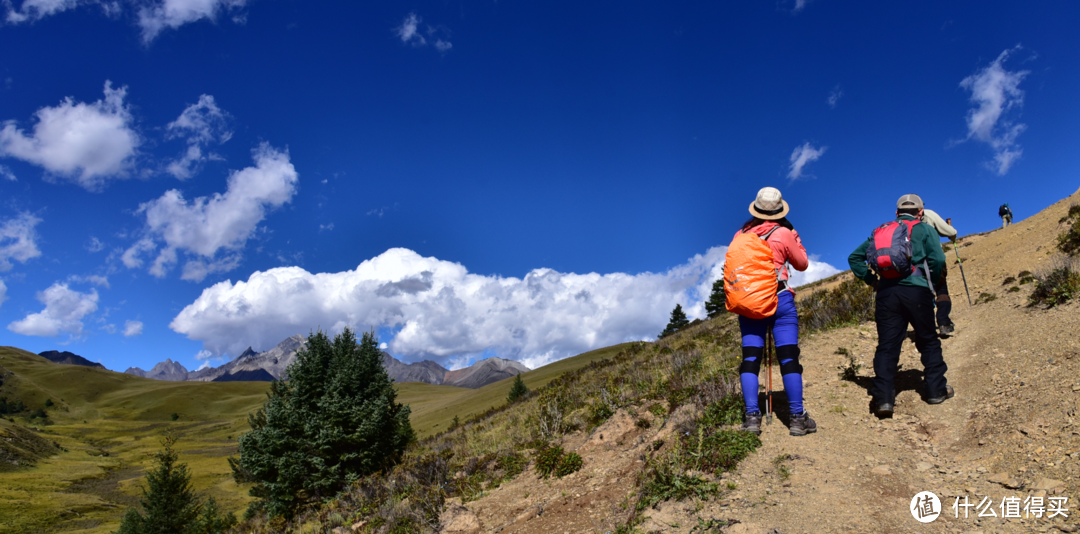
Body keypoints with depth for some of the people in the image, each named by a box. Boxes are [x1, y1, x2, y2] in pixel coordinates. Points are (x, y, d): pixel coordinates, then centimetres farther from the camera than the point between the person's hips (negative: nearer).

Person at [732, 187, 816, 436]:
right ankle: (798, 418, 0)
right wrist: (796, 239, 22)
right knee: (789, 358, -1)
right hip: (780, 301, -3)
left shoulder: (741, 234, 6)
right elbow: (802, 264, 9)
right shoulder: (783, 234, -4)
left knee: (750, 360, 2)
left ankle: (752, 416, -3)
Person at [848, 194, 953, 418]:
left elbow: (855, 257, 16)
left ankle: (883, 397, -10)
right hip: (916, 291, -2)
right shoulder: (924, 229, 8)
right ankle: (936, 390, 21)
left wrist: (872, 280, 14)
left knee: (887, 345, -1)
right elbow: (938, 259, -6)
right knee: (928, 341, 15)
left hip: (886, 292, 2)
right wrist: (930, 281, 9)